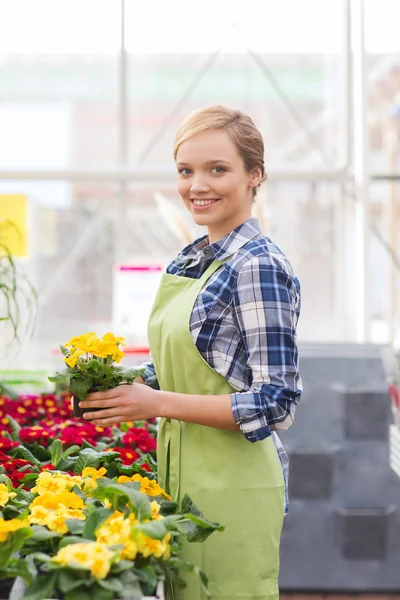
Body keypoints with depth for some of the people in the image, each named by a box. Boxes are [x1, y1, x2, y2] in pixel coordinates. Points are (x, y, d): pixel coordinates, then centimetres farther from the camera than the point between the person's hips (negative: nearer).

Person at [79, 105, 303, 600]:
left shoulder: (258, 266, -17)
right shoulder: (189, 262, 9)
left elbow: (276, 402, -20)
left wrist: (158, 402, -20)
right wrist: (128, 387, 1)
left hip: (231, 484, -8)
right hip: (183, 475, 8)